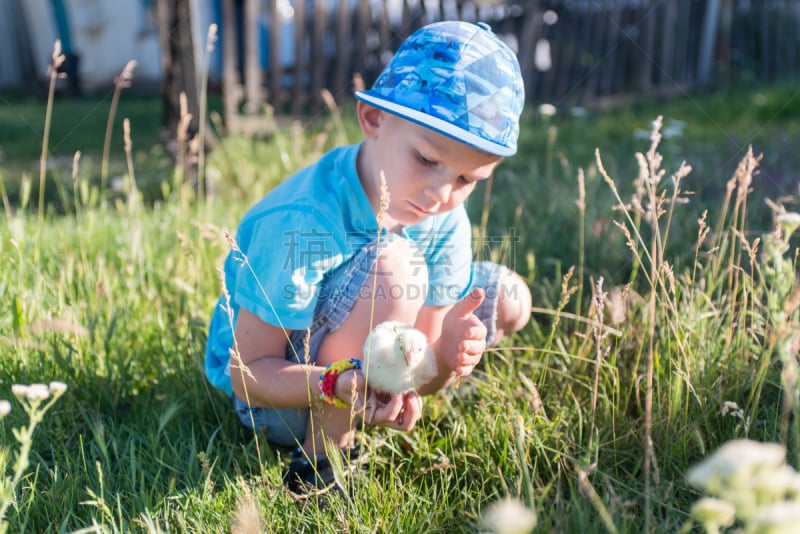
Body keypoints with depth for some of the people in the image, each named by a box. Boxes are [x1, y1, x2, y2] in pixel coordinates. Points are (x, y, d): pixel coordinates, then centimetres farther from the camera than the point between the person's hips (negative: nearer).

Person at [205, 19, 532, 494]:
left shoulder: (446, 223, -13)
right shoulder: (297, 223, -33)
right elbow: (250, 373, -26)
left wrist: (443, 357, -34)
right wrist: (339, 385, -44)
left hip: (352, 368, 7)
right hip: (271, 397, -6)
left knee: (508, 298, 0)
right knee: (393, 266, -33)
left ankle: (376, 412, 8)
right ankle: (322, 460, -16)